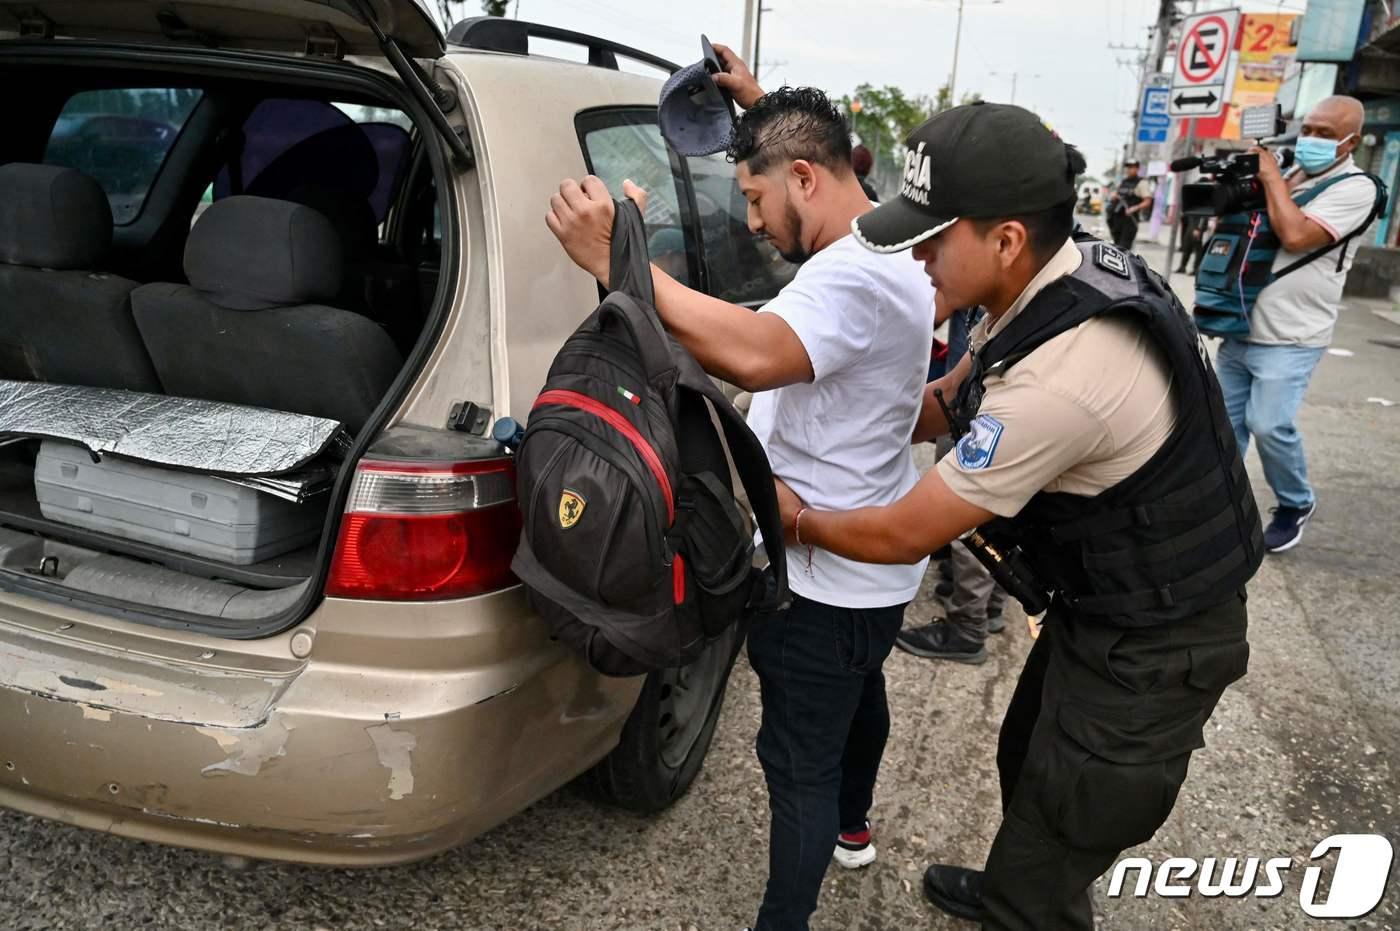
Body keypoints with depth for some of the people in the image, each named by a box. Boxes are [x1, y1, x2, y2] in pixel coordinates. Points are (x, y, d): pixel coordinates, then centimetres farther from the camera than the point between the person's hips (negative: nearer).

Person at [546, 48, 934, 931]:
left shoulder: (853, 276, -30)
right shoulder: (884, 239, 4)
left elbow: (754, 353, -49)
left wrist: (617, 260, -45)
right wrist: (765, 108, 23)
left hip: (825, 577, -11)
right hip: (870, 562, 11)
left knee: (800, 764, 5)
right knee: (859, 692, 32)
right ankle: (850, 826, 58)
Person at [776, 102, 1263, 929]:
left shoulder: (1057, 381, -38)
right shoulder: (1073, 274, -8)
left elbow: (903, 536, -25)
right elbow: (952, 401, 8)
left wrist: (799, 519, -7)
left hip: (1154, 643, -9)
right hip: (1110, 597, 9)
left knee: (1056, 838, 8)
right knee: (1028, 765, 27)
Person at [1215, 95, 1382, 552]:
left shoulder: (1354, 188, -8)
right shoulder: (1287, 175, 13)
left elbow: (1295, 237, -23)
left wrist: (1272, 179, -11)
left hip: (1289, 339, -7)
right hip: (1241, 330, 7)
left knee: (1269, 425, -13)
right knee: (1225, 421, 9)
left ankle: (1296, 504, 11)